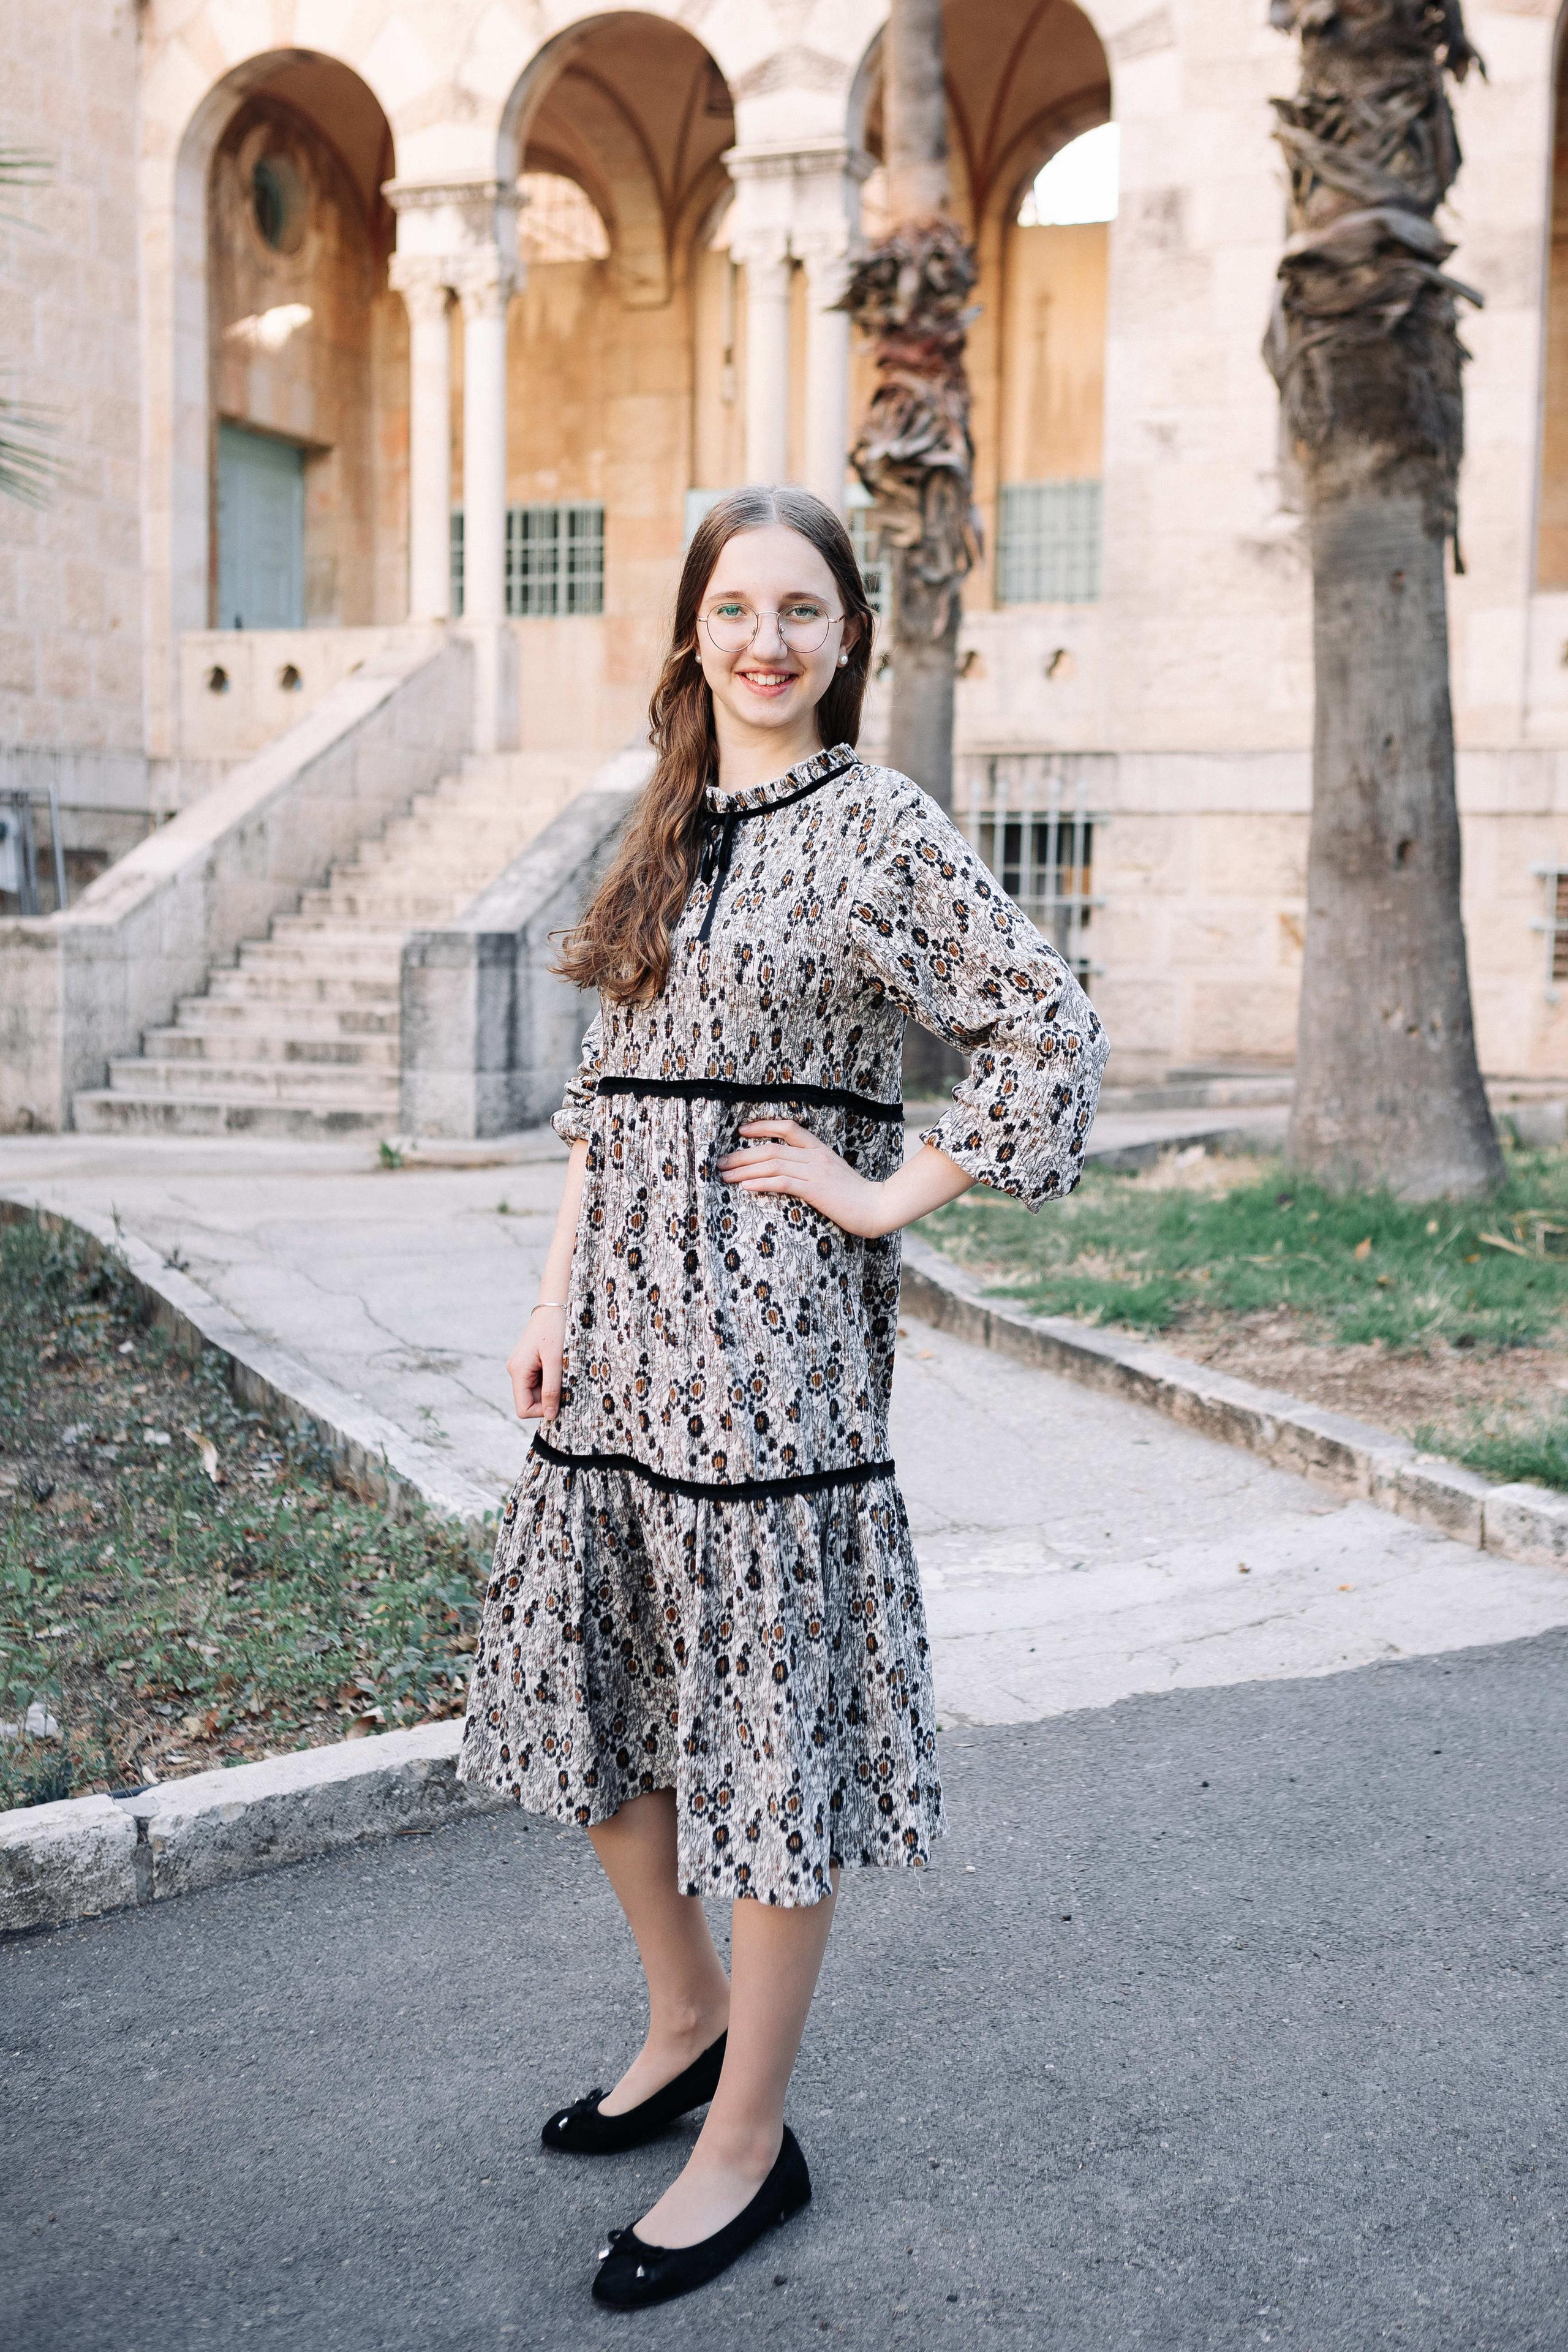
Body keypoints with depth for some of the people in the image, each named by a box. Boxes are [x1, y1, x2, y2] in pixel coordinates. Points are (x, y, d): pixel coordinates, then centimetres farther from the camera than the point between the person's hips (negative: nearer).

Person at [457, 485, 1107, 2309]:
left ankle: (748, 2141, 16)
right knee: (585, 1675, 14)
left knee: (766, 1715, 1)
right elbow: (602, 1087, 16)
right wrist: (556, 1299, 9)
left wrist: (889, 1199, -10)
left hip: (774, 1327, -7)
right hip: (620, 1318, 7)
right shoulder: (665, 827, 14)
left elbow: (1051, 1035, -10)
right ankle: (684, 2019, 36)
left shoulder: (878, 825, -5)